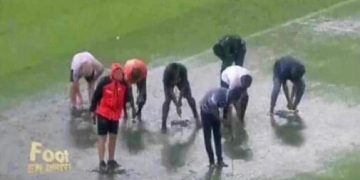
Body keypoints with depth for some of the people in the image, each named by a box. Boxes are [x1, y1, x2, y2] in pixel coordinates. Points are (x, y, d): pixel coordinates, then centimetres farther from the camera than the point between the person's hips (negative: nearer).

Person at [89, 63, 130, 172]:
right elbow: (96, 96, -10)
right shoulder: (104, 82, -17)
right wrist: (93, 110, -6)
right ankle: (102, 162, 2)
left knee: (113, 137, 14)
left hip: (116, 114, 5)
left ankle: (111, 161, 28)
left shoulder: (124, 84, -3)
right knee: (102, 137, -2)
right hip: (103, 113, -5)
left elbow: (126, 98, 8)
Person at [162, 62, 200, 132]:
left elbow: (183, 86, -26)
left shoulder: (183, 69, -39)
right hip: (169, 83, -2)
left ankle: (197, 118, 18)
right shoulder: (167, 73, -41)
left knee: (189, 97, -2)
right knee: (167, 100, -15)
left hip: (181, 81, 2)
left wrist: (179, 100, -20)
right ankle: (163, 124, -8)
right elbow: (170, 91, -34)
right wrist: (177, 106, -32)